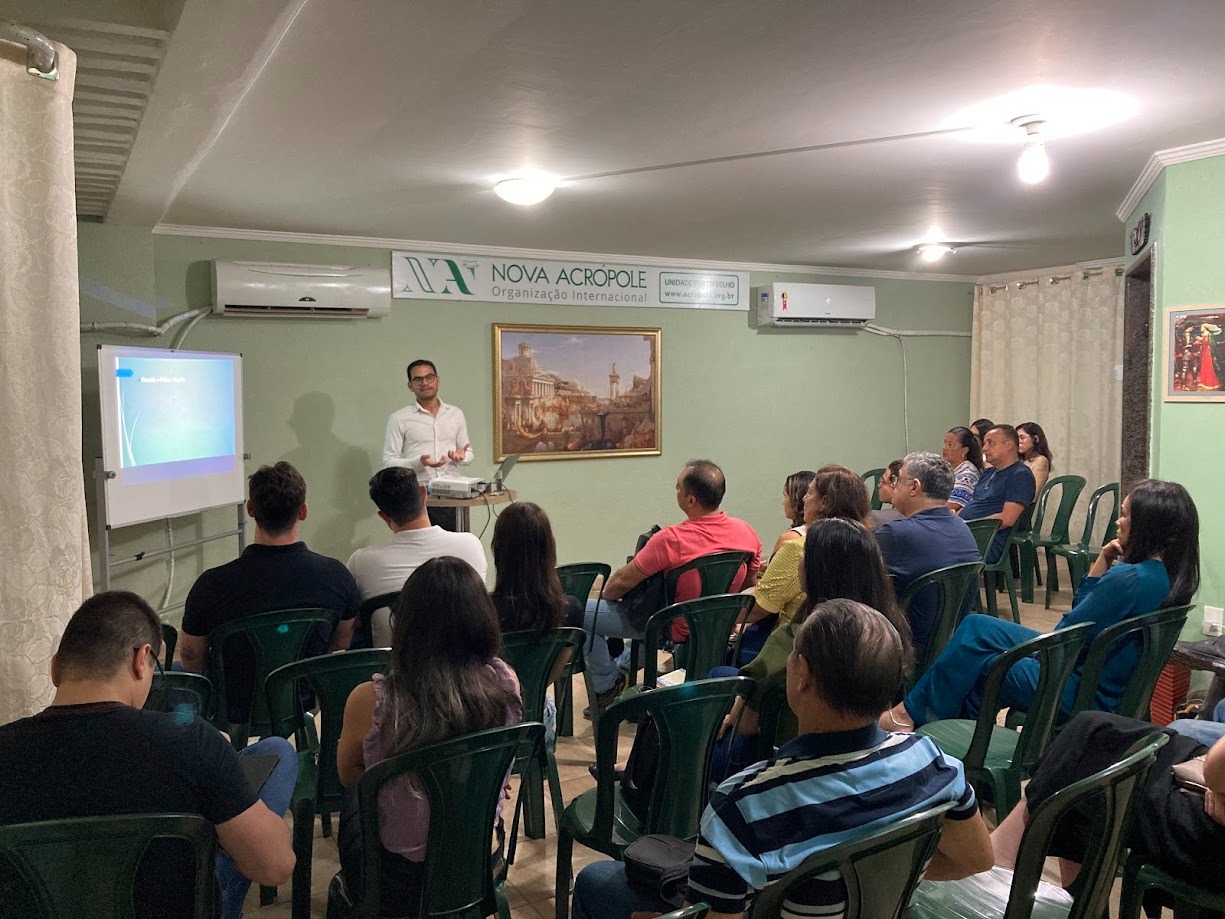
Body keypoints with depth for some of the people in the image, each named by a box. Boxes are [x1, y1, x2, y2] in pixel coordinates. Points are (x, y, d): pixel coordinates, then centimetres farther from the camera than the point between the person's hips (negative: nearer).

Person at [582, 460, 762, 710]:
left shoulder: (671, 540, -33)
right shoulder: (745, 531, -15)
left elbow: (622, 582, -22)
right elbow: (751, 581, 3)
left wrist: (607, 595, 1)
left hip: (674, 629, -7)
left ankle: (608, 684, 15)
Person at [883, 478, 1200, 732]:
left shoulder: (1131, 579, -28)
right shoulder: (1168, 573, 3)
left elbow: (1066, 635, -20)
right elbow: (1085, 612, 7)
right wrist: (1103, 564, -5)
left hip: (1084, 695, -9)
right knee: (976, 626, 9)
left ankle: (911, 714, 20)